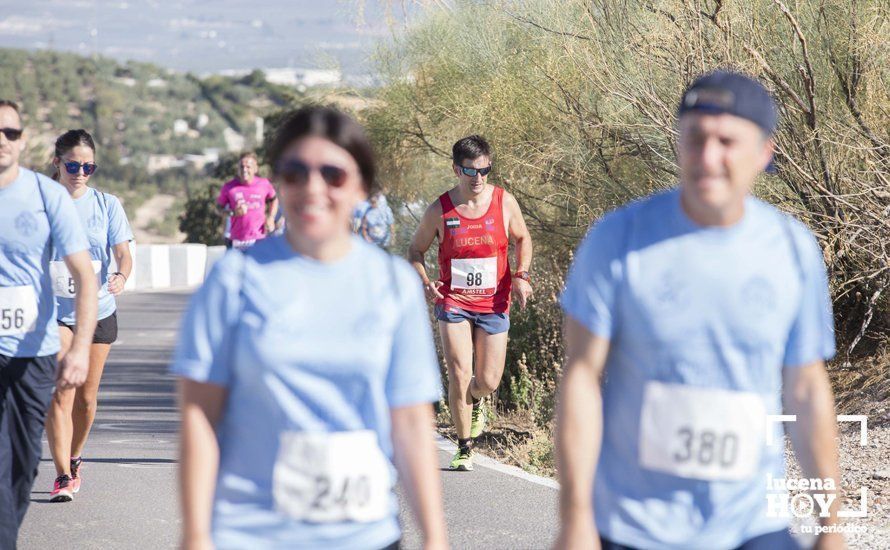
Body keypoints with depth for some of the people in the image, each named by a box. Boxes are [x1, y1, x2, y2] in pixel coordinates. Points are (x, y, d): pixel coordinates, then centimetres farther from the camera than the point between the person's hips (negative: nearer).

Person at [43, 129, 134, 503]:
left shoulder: (107, 205, 3)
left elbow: (123, 252, -2)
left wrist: (121, 276, -23)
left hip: (97, 311, 2)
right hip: (54, 310, -2)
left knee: (86, 398, 9)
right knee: (61, 392, -15)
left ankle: (74, 459, 32)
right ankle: (63, 476, -17)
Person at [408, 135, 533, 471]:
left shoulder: (505, 203, -3)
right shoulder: (439, 210, -7)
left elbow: (522, 239, 14)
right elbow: (415, 250, 7)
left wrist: (522, 276, -2)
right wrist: (425, 283, -11)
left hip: (494, 304, 1)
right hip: (453, 302, -1)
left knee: (488, 382, 2)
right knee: (459, 375, -13)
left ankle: (474, 399, 42)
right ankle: (464, 449, 3)